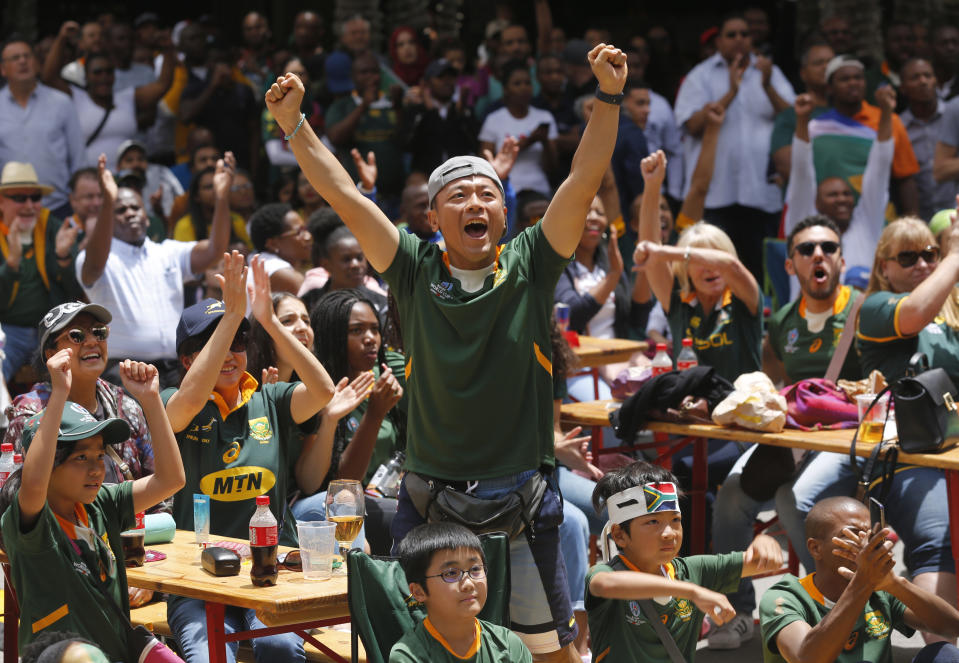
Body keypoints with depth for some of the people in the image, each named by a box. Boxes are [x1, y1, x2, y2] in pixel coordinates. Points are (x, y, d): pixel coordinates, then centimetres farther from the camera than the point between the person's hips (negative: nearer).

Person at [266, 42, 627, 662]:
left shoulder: (529, 268, -1)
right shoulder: (416, 271, 0)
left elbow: (584, 181, -9)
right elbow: (346, 196, -4)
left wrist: (609, 96, -19)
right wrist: (293, 123, -11)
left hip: (520, 494, 0)